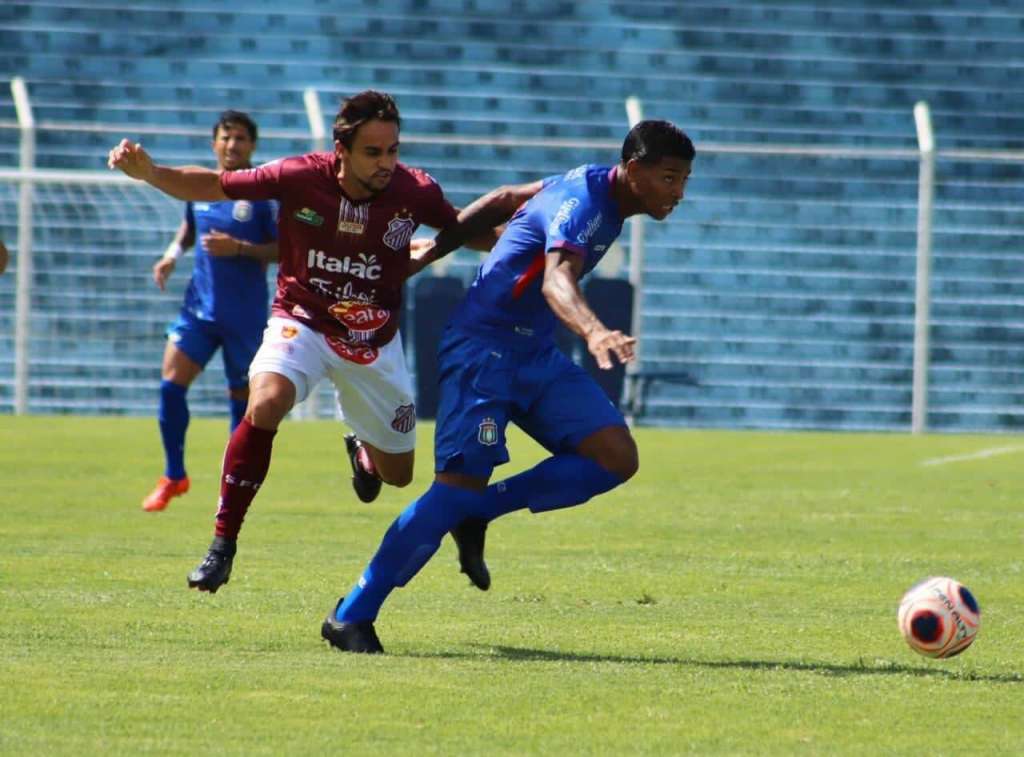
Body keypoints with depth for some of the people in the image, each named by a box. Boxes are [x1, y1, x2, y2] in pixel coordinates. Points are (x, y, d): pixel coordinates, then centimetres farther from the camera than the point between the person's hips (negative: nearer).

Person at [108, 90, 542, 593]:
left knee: (398, 473, 11)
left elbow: (461, 230, 5)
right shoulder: (299, 178, -21)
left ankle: (362, 451, 52)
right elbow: (212, 186, -11)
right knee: (265, 404, -34)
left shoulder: (414, 191, -16)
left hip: (375, 341, 3)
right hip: (303, 321, -2)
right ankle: (223, 543, -21)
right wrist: (149, 173, -26)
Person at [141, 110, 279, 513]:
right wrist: (174, 252, 5)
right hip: (199, 305, 4)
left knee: (242, 394, 7)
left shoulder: (264, 192, -9)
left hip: (245, 314, -4)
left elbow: (284, 249, -10)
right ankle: (173, 475, 5)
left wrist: (239, 248, -22)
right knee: (171, 383, -9)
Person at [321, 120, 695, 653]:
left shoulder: (597, 189, 7)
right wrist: (595, 332, -61)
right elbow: (556, 279, -42)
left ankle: (477, 515, 4)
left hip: (535, 353, 9)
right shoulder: (581, 201, -22)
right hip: (482, 349, -9)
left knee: (616, 458, -7)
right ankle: (351, 616, -9)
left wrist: (440, 245, 28)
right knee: (461, 484, -17)